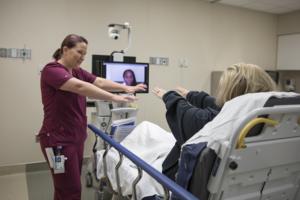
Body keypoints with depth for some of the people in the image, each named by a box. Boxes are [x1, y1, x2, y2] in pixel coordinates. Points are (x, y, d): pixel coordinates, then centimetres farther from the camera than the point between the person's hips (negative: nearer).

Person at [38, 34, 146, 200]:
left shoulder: (78, 72, 11)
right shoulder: (51, 70, -15)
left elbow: (101, 82, 1)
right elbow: (80, 87, -30)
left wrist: (126, 88, -12)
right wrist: (114, 97, -35)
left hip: (76, 137, 8)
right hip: (58, 139, -8)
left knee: (71, 187, 15)